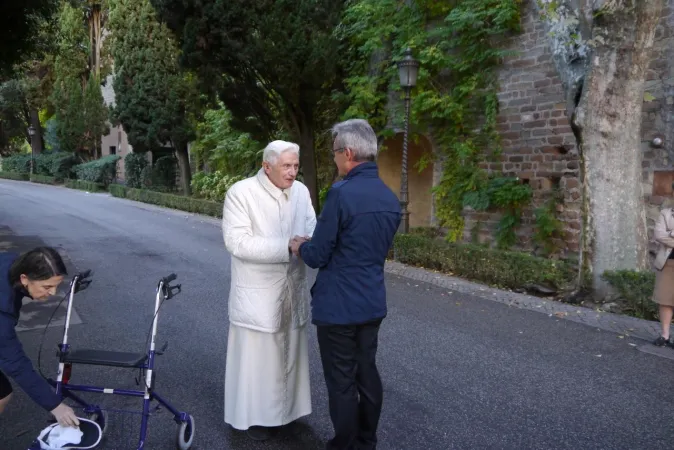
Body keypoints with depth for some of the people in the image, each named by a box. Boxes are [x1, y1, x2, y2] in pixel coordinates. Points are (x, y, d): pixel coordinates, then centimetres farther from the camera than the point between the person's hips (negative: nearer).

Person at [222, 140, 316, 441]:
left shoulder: (301, 191, 3)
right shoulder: (241, 192, -13)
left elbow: (312, 231, 4)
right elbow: (237, 241, -21)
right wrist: (288, 246, -27)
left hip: (293, 290, 5)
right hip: (258, 292, -5)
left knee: (289, 352, 17)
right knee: (257, 355, 7)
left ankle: (284, 409, 35)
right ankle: (255, 416, 25)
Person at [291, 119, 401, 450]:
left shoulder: (341, 193, -20)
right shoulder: (391, 198, 5)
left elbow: (317, 257, -17)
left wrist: (299, 246, 5)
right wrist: (313, 243, 19)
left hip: (338, 306, -8)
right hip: (372, 303, 8)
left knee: (342, 383, 7)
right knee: (367, 374, 19)